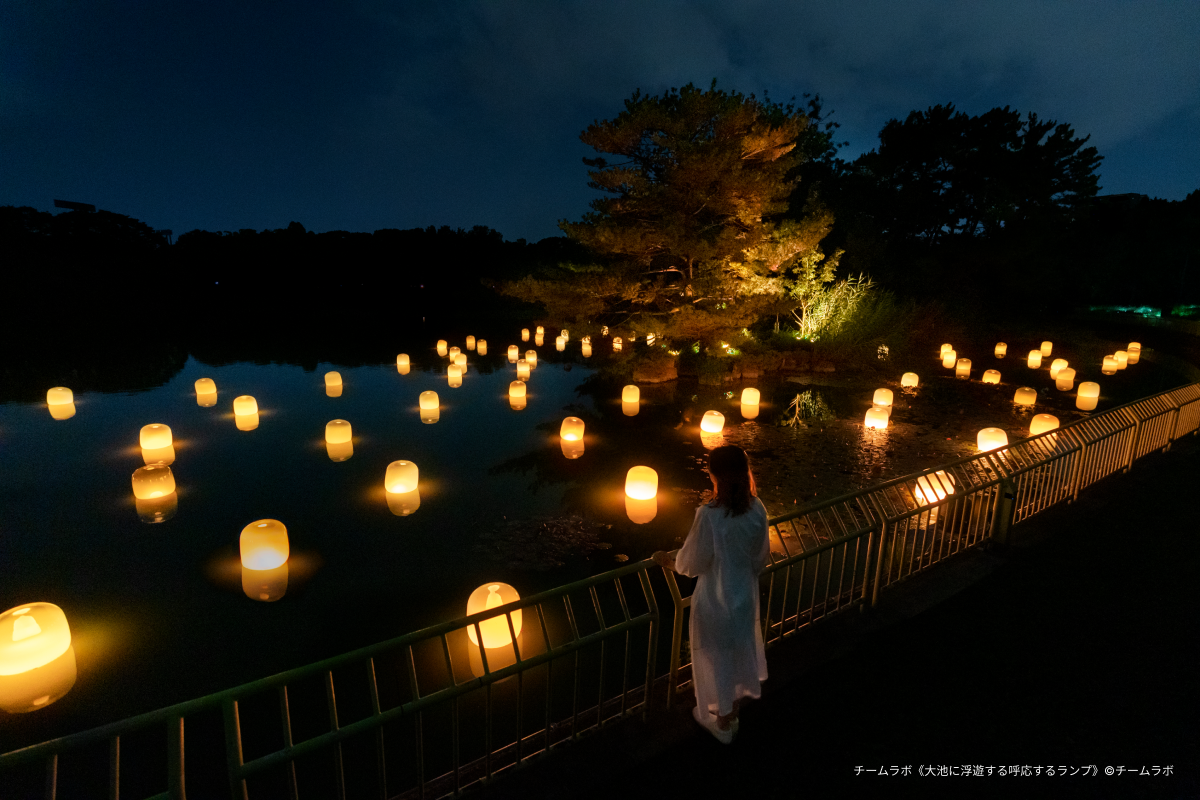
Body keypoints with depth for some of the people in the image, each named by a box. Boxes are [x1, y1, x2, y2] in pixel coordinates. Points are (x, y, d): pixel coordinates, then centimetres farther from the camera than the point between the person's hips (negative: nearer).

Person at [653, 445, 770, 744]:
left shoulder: (710, 516, -32)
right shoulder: (757, 509, -14)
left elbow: (692, 563, -19)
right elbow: (761, 557, 0)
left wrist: (667, 561, 0)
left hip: (715, 599, -5)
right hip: (745, 594, 6)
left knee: (716, 656, 18)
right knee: (740, 651, 26)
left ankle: (721, 722, 42)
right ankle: (733, 713, 50)